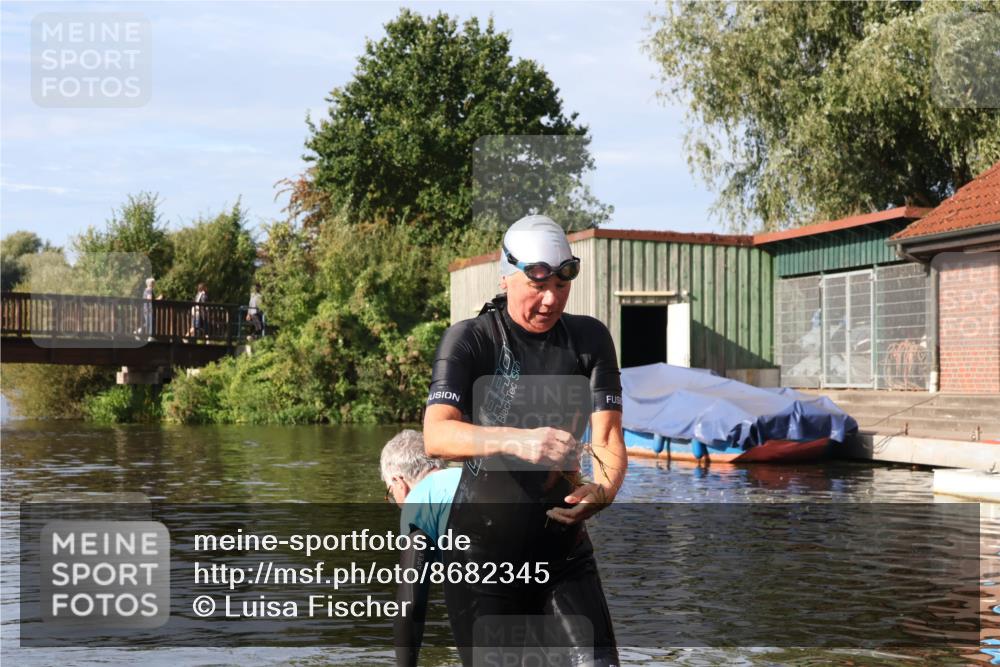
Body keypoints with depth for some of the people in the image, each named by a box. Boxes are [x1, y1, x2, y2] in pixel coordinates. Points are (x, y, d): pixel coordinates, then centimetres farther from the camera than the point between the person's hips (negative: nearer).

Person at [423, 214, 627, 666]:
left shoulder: (590, 338, 1)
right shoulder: (469, 340, -9)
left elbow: (608, 439, -6)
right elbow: (436, 435, -24)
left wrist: (603, 490, -29)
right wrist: (517, 440, -43)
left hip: (564, 549, 3)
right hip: (484, 550, -2)